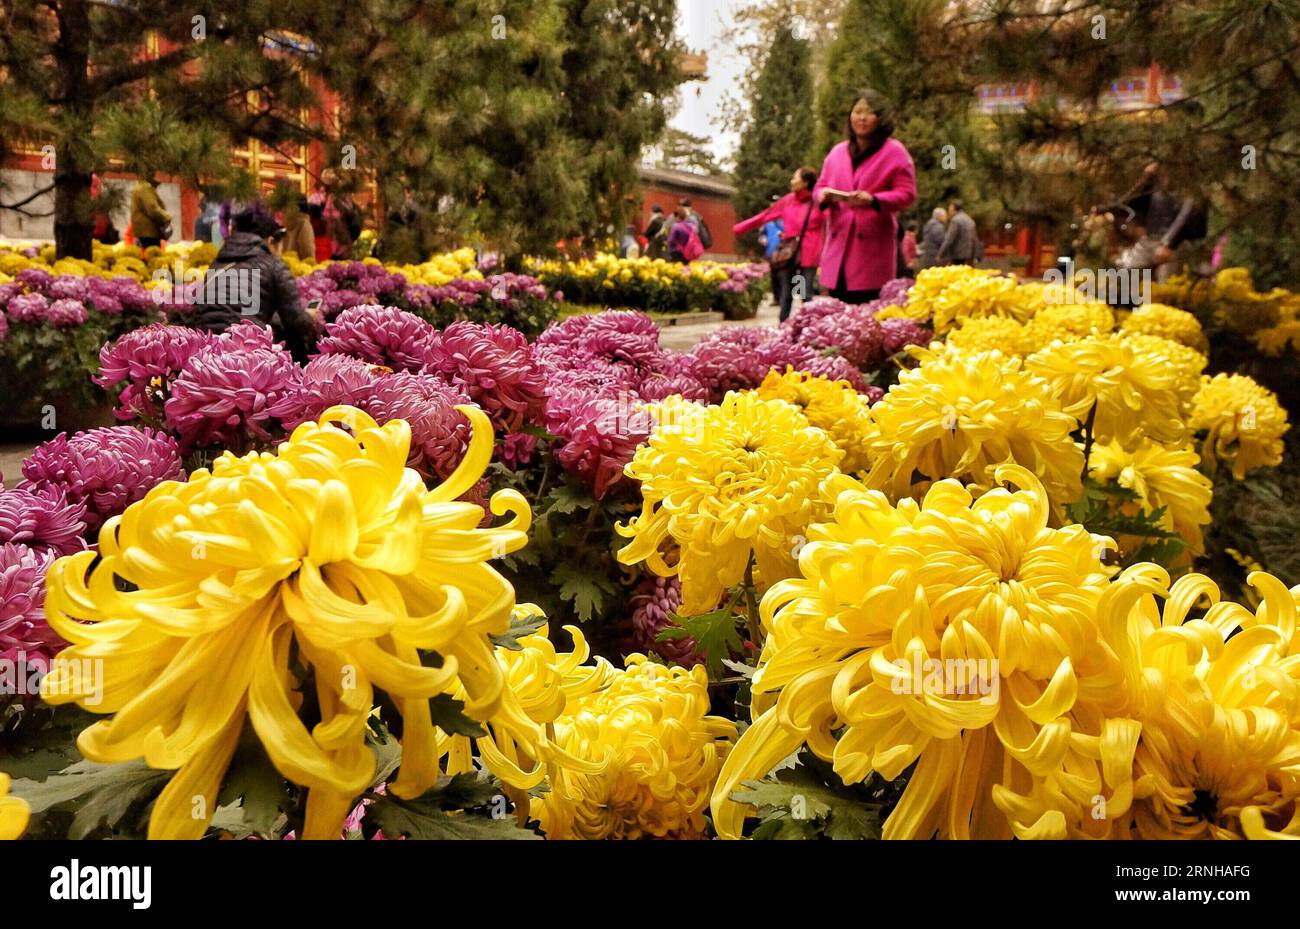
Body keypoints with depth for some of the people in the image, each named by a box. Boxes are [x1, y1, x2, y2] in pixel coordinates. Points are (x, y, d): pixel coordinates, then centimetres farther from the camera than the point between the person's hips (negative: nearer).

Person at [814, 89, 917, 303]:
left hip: (873, 247, -4)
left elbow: (907, 194, -4)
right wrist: (823, 195, -5)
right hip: (838, 246, 5)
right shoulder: (837, 151, 17)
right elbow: (820, 186, 21)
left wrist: (873, 200, -20)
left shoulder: (894, 151, 1)